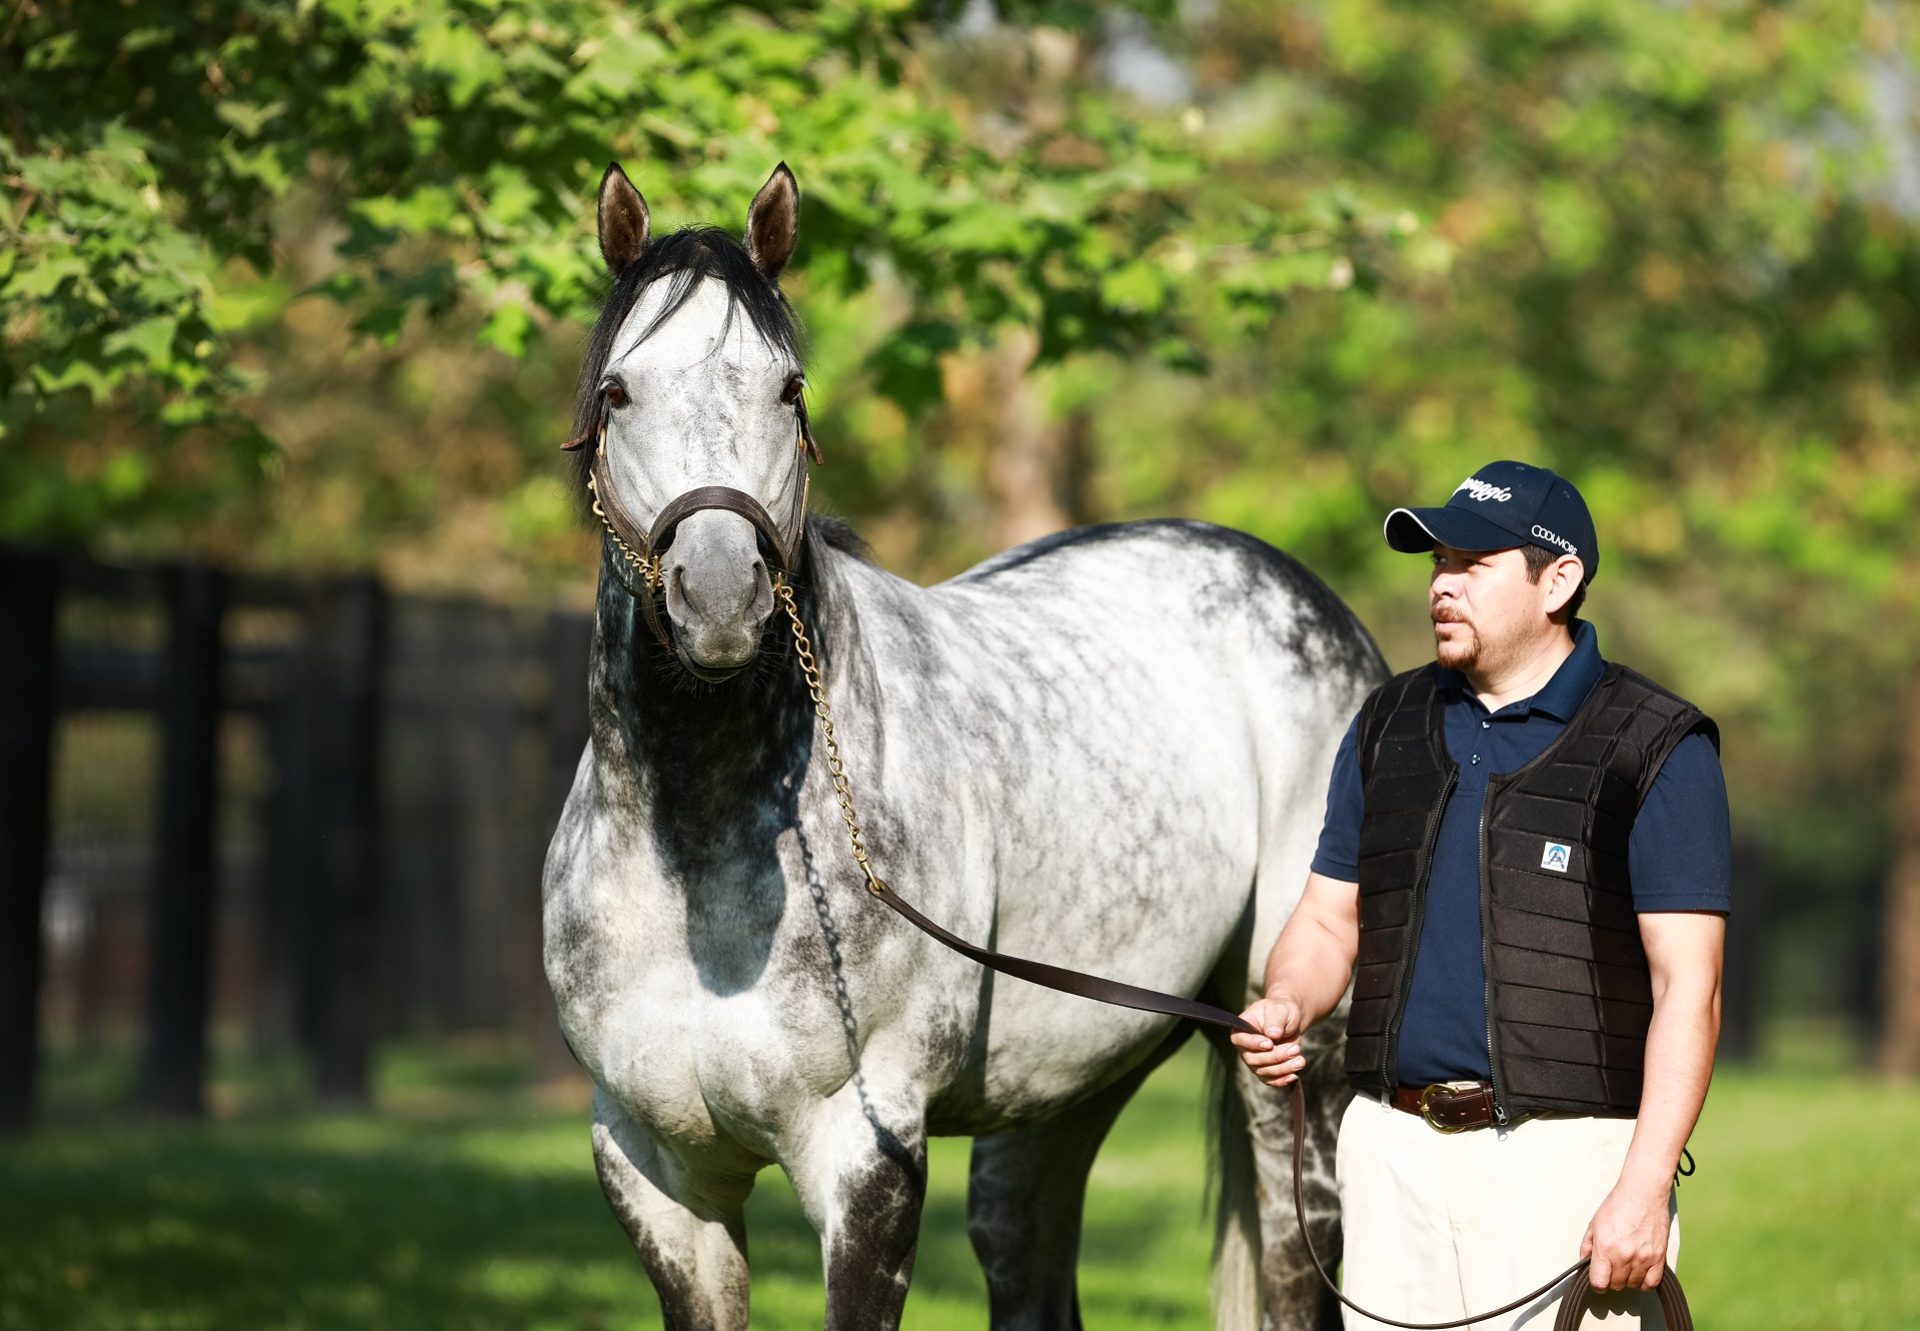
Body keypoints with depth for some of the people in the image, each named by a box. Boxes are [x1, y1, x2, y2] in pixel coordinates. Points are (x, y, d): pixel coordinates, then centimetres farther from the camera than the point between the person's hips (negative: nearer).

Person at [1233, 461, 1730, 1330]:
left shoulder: (1655, 749, -3)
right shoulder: (1389, 725, 15)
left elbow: (1688, 988, -8)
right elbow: (1330, 922, 19)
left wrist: (1643, 1189, -18)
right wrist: (1286, 1009, -5)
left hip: (1567, 1159, -5)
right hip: (1393, 1155, 5)